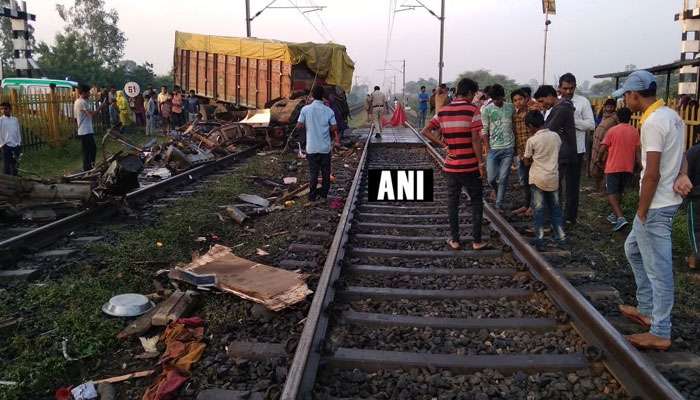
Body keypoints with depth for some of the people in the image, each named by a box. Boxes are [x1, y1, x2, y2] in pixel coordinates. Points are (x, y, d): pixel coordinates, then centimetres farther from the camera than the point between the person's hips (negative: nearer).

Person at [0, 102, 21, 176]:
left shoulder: (15, 120, 10)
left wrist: (19, 143, 8)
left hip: (16, 145, 4)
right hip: (6, 145, -4)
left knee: (15, 165, 9)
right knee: (6, 165, -2)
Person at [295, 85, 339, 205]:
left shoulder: (305, 109, -7)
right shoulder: (328, 111, -5)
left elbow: (299, 126, -5)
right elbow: (334, 128, -5)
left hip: (312, 148, 0)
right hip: (325, 147, 0)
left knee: (313, 173, 8)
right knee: (326, 173, 13)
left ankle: (312, 199, 9)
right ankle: (323, 196, 19)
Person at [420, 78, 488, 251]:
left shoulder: (443, 111, 4)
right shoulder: (472, 110, -10)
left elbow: (425, 131, 1)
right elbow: (475, 139, -14)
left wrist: (442, 144, -1)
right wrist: (481, 162, -7)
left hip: (451, 165, 4)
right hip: (470, 165, -4)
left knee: (452, 202, 12)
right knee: (476, 201, 10)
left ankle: (454, 240, 17)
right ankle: (477, 240, 13)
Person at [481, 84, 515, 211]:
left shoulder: (511, 108, 4)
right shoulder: (487, 110, -2)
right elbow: (484, 130, -1)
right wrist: (487, 148, -6)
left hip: (508, 148, 1)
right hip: (493, 148, -1)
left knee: (503, 178, 0)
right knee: (491, 178, -1)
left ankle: (499, 204, 12)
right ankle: (497, 191, 31)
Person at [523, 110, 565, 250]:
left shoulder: (532, 140, -11)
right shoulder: (556, 136, 1)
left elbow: (527, 161, -1)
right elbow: (557, 154, 13)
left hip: (538, 179, -4)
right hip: (553, 178, 4)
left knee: (539, 209, 2)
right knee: (555, 208, 15)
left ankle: (539, 240, 3)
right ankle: (561, 236, 19)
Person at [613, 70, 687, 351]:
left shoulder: (652, 122, -20)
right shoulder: (672, 116, 12)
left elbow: (652, 174, -22)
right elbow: (677, 156, 17)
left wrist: (641, 211, -13)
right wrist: (681, 175, -4)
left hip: (656, 206, -10)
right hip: (668, 200, 10)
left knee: (658, 270, -2)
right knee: (633, 249, 23)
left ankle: (660, 334, 9)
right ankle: (647, 310, 32)